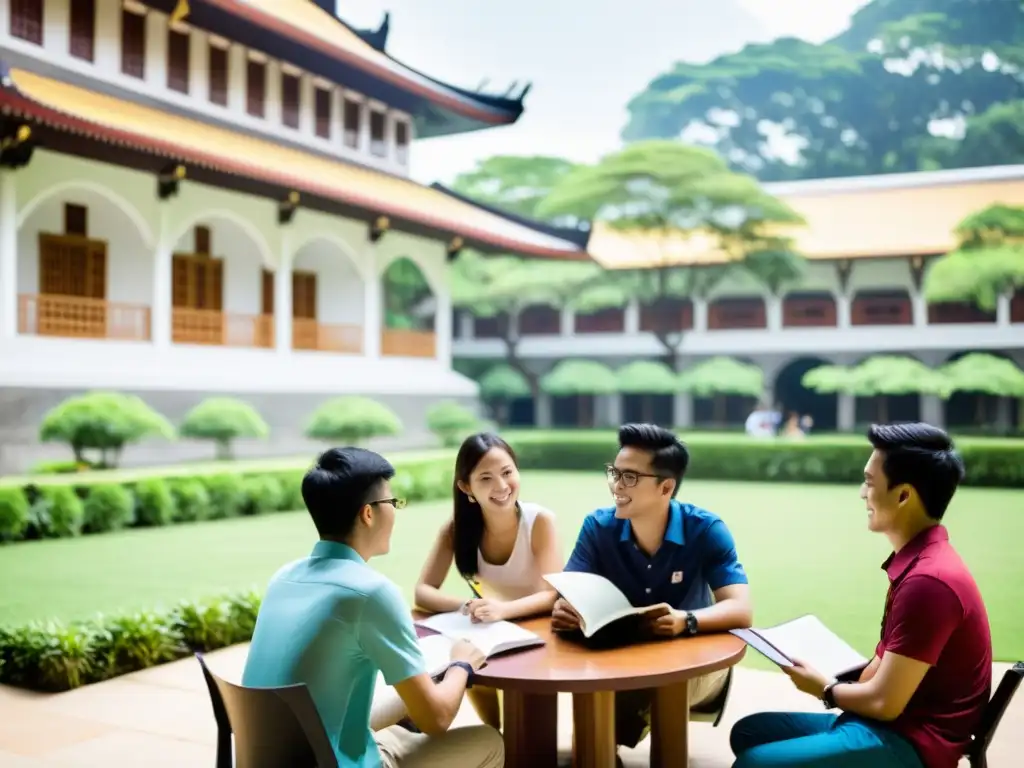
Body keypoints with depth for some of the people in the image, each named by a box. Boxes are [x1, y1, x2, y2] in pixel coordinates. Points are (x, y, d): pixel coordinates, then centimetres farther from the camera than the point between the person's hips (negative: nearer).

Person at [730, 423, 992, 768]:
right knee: (749, 732, 11)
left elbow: (884, 702, -20)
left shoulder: (928, 580, -23)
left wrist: (824, 688, -2)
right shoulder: (921, 561, 11)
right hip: (892, 725, 10)